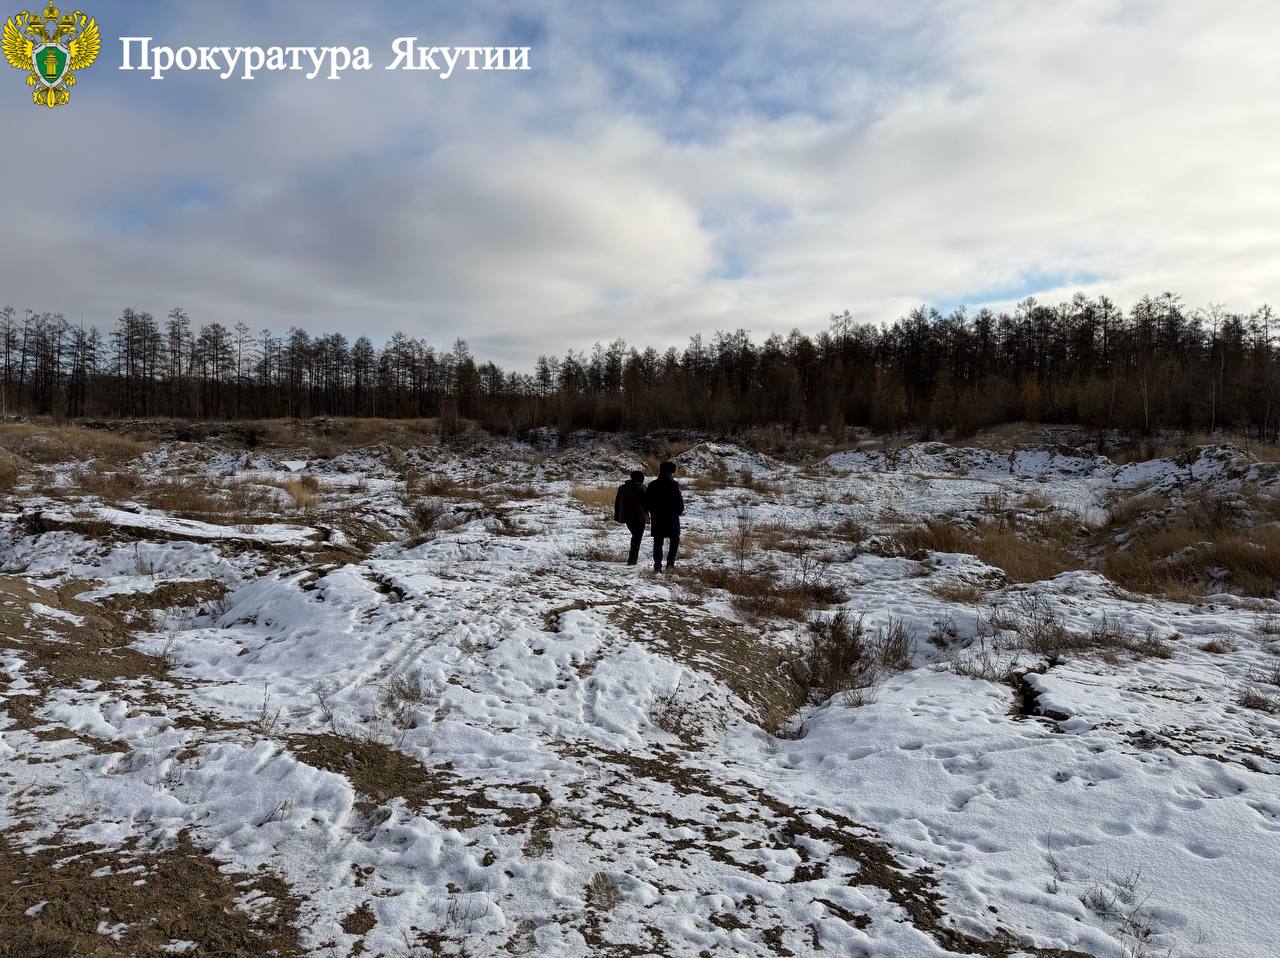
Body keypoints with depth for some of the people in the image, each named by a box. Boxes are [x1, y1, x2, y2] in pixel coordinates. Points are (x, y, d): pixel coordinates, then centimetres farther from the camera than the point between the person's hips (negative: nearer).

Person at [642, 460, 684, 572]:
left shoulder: (652, 485, 2)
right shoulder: (674, 485, -11)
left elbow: (646, 502, 6)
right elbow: (679, 502, -13)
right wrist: (679, 512, 6)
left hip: (656, 518, 3)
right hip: (671, 518, -3)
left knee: (657, 542, 10)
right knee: (675, 540, 15)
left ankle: (657, 565, 4)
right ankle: (670, 561, 4)